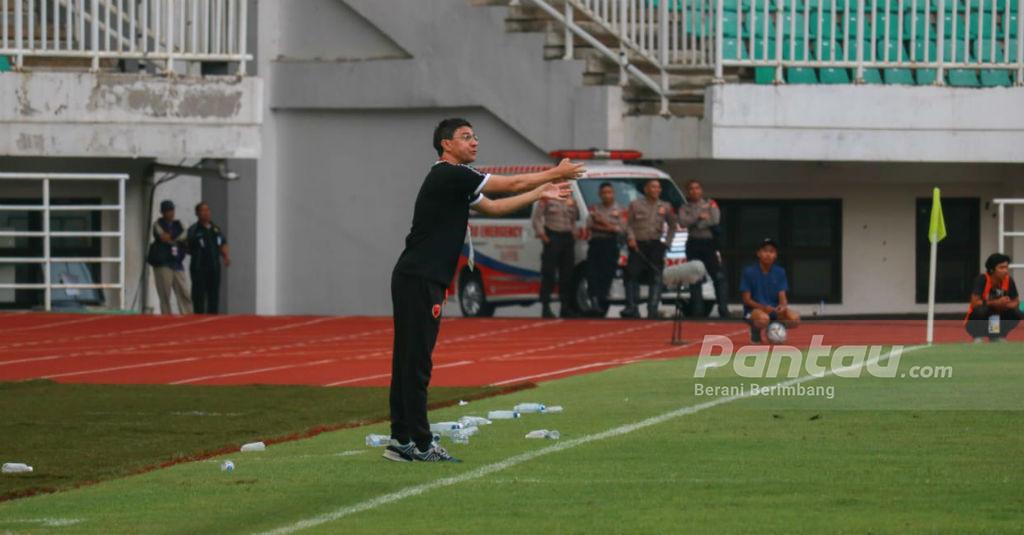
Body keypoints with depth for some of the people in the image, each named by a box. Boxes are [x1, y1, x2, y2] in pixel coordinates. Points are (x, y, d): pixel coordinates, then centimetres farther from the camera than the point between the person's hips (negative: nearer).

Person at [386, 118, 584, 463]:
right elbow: (512, 185, -7)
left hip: (419, 281, 10)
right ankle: (418, 444, -8)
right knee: (416, 361, -8)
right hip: (418, 280, -10)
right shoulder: (448, 175, -12)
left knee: (409, 361, 9)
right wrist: (555, 174, 5)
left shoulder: (456, 181, 18)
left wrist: (540, 194, 27)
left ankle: (401, 441, 11)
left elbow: (493, 207, 30)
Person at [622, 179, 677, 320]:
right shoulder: (635, 205, 7)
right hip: (638, 245, -2)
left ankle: (653, 310, -1)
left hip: (656, 246, 2)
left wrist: (667, 242, 9)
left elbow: (672, 226, 19)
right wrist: (631, 237, -11)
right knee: (632, 275, -8)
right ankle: (631, 308, -7)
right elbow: (629, 223, 5)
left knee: (656, 278, -2)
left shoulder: (665, 207, 12)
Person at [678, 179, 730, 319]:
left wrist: (696, 223, -8)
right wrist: (699, 217, -13)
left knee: (718, 277, -8)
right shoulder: (685, 207, 12)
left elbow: (715, 220, -6)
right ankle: (697, 311, 4)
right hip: (693, 243, 1)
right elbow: (683, 222, -6)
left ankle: (723, 310, -9)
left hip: (709, 242, -1)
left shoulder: (710, 204, 10)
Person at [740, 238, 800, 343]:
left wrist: (783, 306, -24)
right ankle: (755, 331, -4)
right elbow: (746, 300, -6)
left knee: (794, 318, -27)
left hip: (775, 310, 4)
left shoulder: (780, 273, 5)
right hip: (754, 309, -4)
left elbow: (782, 297, 1)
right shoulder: (749, 272, -5)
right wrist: (763, 307, -23)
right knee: (763, 319, -41)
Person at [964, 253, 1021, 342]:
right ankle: (978, 339, -12)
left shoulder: (1009, 280, -8)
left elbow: (1016, 302, -1)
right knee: (982, 310, -36)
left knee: (1016, 314, -16)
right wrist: (996, 303, -32)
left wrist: (1004, 304, -24)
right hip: (975, 322, -5)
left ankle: (997, 338, 6)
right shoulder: (983, 279, -22)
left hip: (995, 323, 5)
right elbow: (975, 303, -29)